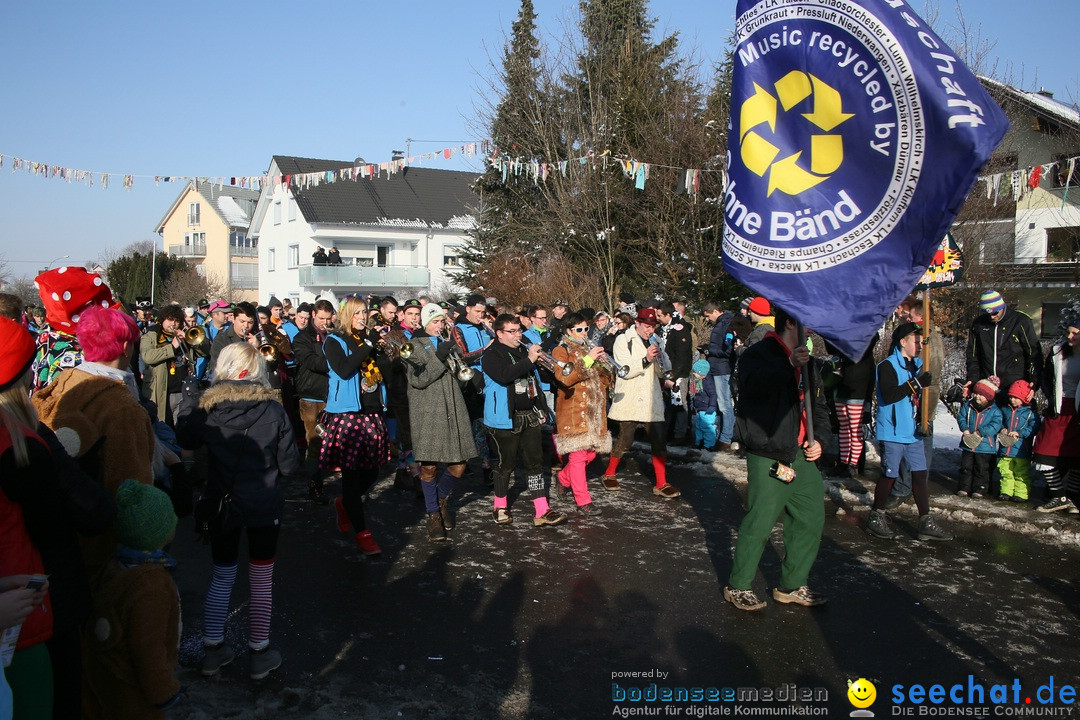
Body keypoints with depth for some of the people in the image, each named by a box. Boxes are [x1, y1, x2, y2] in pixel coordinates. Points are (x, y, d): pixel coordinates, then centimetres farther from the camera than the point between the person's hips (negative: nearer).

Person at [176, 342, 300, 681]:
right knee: (261, 580, 11)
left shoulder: (208, 409, -10)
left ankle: (212, 650, 27)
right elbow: (290, 465, -9)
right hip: (264, 508, -2)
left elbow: (186, 439, 11)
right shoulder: (273, 411, -14)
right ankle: (259, 653, 20)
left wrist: (187, 399, 19)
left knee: (221, 577, 19)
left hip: (222, 504, 2)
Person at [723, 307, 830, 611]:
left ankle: (792, 586, 27)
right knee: (759, 523, -7)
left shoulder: (807, 362, 18)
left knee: (811, 518, 11)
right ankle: (738, 586, 12)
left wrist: (818, 437, 7)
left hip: (802, 455, 9)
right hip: (769, 457, -8)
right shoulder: (759, 354, -8)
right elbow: (752, 384, -30)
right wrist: (789, 365, -39)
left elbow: (819, 406, 23)